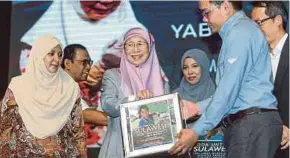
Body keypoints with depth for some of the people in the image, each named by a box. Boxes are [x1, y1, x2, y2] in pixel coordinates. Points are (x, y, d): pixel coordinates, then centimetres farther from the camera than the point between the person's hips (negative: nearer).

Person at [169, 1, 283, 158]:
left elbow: (229, 89, -17)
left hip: (252, 123, -10)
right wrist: (198, 107, 15)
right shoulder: (237, 32, 20)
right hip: (249, 122, 10)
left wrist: (197, 131, -15)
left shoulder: (239, 32, -12)